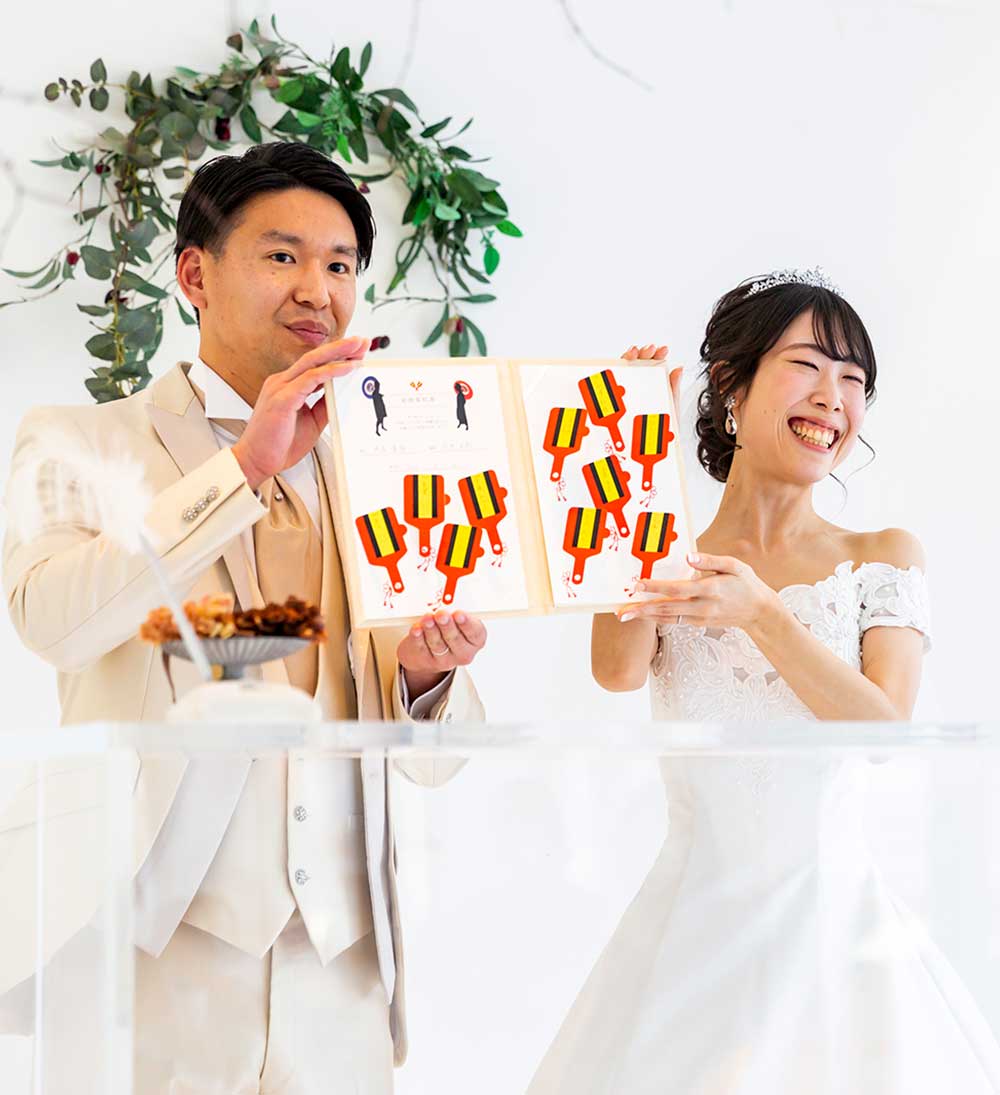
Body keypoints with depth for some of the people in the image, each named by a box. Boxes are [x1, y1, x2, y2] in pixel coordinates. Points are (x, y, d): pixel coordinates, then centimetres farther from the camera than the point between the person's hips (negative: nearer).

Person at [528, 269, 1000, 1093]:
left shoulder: (885, 557, 4)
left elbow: (886, 729, -10)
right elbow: (619, 671, -16)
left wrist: (763, 614, -25)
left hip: (835, 923, 0)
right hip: (696, 928, 0)